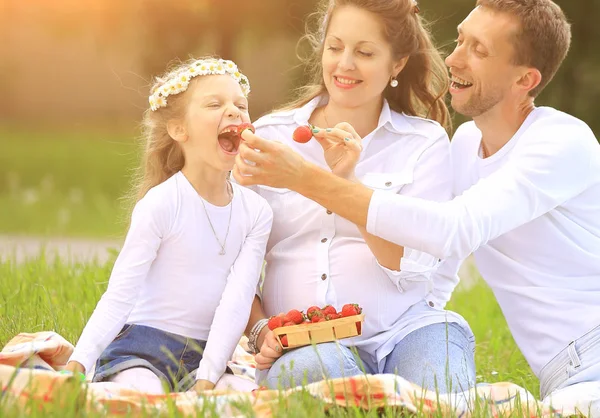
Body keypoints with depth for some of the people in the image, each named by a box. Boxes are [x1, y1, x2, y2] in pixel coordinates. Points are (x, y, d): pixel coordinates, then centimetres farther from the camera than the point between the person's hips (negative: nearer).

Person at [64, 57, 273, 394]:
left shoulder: (256, 211, 1)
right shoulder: (161, 203, -11)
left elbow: (237, 300, -6)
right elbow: (119, 296, -12)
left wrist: (207, 380, -17)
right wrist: (78, 363, -24)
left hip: (203, 355, 5)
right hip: (142, 347, -5)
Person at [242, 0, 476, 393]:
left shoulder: (426, 143, 6)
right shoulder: (269, 136, 10)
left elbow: (410, 264, -6)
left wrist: (346, 180, -15)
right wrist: (259, 329, -6)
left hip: (405, 331, 0)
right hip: (302, 343, 0)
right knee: (316, 370, -36)